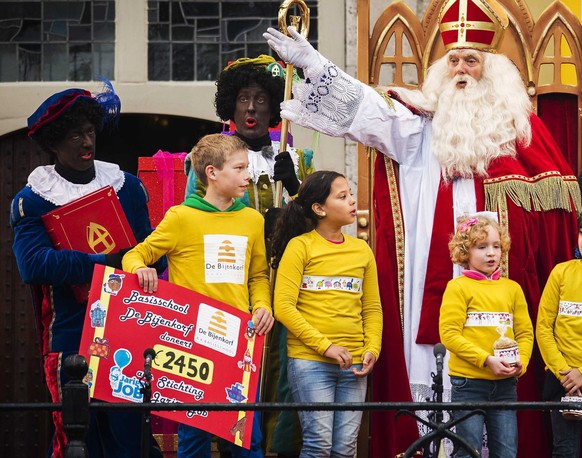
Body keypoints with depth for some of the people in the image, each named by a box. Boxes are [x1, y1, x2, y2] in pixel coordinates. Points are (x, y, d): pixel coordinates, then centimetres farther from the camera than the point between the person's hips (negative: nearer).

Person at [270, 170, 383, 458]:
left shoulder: (362, 250, 13)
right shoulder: (300, 246, -3)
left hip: (353, 365, 5)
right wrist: (326, 346, -14)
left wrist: (371, 350, -2)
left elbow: (372, 308, 14)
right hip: (309, 361, -4)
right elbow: (284, 307, -9)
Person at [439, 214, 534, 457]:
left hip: (505, 385, 4)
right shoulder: (458, 287, -3)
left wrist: (521, 362, -9)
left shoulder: (512, 288, 11)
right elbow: (449, 334, -11)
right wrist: (487, 360, -18)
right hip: (469, 383, -4)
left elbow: (525, 332, 11)